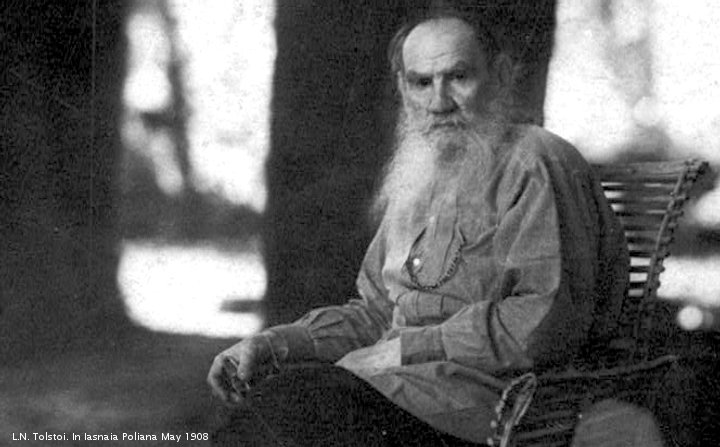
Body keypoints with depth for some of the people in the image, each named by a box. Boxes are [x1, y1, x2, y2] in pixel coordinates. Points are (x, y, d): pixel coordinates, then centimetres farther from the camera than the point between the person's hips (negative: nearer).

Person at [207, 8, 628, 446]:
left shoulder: (537, 166, -5)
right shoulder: (418, 177, 23)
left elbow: (552, 321, -16)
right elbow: (376, 311, 24)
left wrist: (411, 348, -13)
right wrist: (275, 344, 8)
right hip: (401, 383, 7)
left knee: (292, 399, -26)